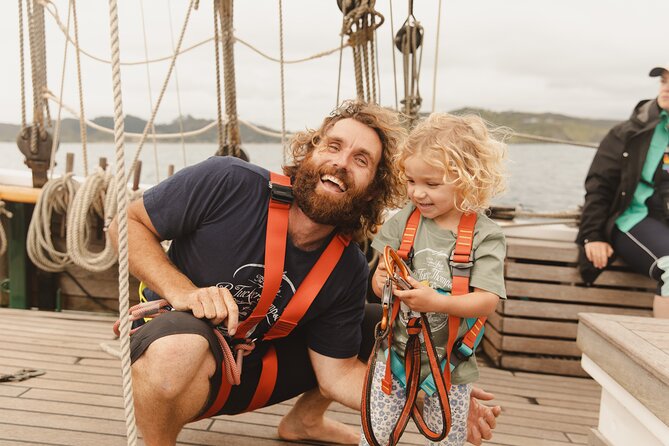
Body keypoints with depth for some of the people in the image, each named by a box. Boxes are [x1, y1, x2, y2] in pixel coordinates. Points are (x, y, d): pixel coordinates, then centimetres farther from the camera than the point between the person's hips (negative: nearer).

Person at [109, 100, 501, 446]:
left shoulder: (350, 272, -11)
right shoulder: (228, 183, -23)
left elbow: (337, 374, -6)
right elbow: (128, 222, -13)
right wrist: (182, 291, -30)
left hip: (254, 371, 4)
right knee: (179, 349, -42)